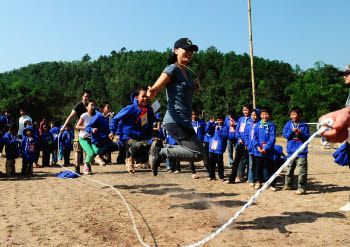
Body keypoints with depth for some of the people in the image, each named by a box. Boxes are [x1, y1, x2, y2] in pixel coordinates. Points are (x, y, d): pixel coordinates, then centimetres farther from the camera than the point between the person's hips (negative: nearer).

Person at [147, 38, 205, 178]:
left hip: (184, 122, 9)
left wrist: (196, 87, 14)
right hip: (175, 121, -9)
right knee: (199, 154, -12)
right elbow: (155, 89, -20)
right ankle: (161, 152, -6)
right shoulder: (172, 69, -7)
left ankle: (160, 148, 17)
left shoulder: (187, 73, 19)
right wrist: (152, 92, -42)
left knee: (191, 150, 21)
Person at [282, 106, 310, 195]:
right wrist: (292, 131, -15)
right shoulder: (289, 124, 7)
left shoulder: (304, 125, -1)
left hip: (301, 152, -4)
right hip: (291, 151, 4)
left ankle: (302, 188, 0)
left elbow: (306, 138, -3)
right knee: (289, 169, 16)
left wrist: (300, 133, -20)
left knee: (302, 171, -6)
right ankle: (288, 185, 31)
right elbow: (285, 135, 0)